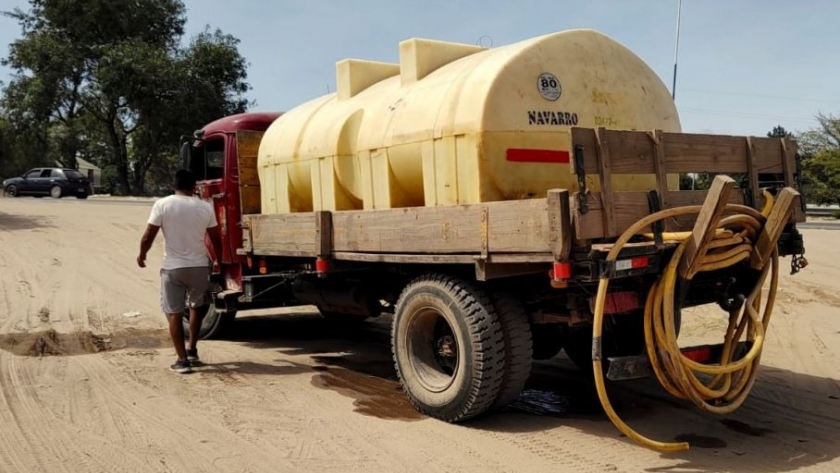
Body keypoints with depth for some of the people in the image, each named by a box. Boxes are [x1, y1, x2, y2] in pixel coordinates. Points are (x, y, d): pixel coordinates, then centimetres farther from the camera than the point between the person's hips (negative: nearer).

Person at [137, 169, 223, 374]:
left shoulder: (162, 205, -7)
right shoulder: (205, 207, 0)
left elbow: (148, 237, -7)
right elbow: (216, 239, 8)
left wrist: (141, 256, 12)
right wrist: (217, 261, 25)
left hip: (173, 268, -2)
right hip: (199, 266, 3)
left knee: (174, 313, 6)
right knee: (195, 307, 24)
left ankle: (182, 360, 4)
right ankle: (193, 351, 29)